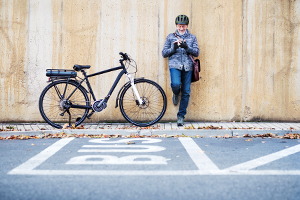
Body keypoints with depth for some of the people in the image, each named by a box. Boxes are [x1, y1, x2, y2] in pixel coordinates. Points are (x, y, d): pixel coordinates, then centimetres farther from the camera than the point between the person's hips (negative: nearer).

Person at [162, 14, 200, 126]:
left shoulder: (192, 37, 16)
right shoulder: (170, 37, 14)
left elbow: (196, 52, 5)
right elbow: (164, 53, 10)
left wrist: (186, 47, -13)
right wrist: (173, 48, -9)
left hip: (187, 67, 2)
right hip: (175, 65, -1)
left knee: (186, 92, -1)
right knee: (175, 84, -28)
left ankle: (181, 116, 11)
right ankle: (176, 94, 10)